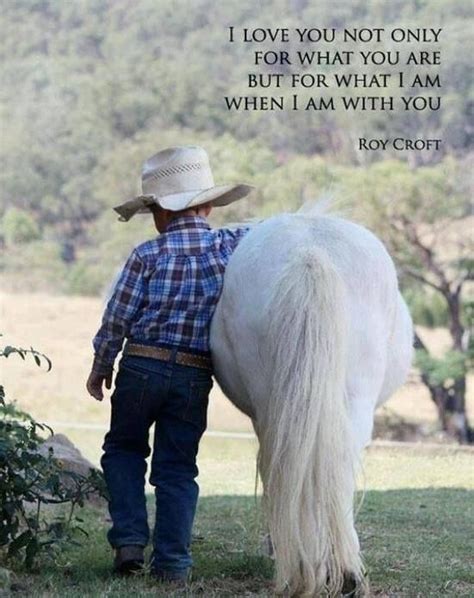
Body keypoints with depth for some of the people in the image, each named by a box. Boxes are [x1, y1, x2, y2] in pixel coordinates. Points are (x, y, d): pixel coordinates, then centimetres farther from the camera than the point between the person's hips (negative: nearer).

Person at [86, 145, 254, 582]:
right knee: (177, 465, 11)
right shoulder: (232, 246, -3)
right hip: (195, 376, 2)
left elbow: (116, 320, -5)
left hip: (141, 366, -2)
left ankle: (130, 539, 7)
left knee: (124, 448, 19)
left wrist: (100, 368, 7)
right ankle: (172, 561, 8)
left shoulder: (147, 256, -9)